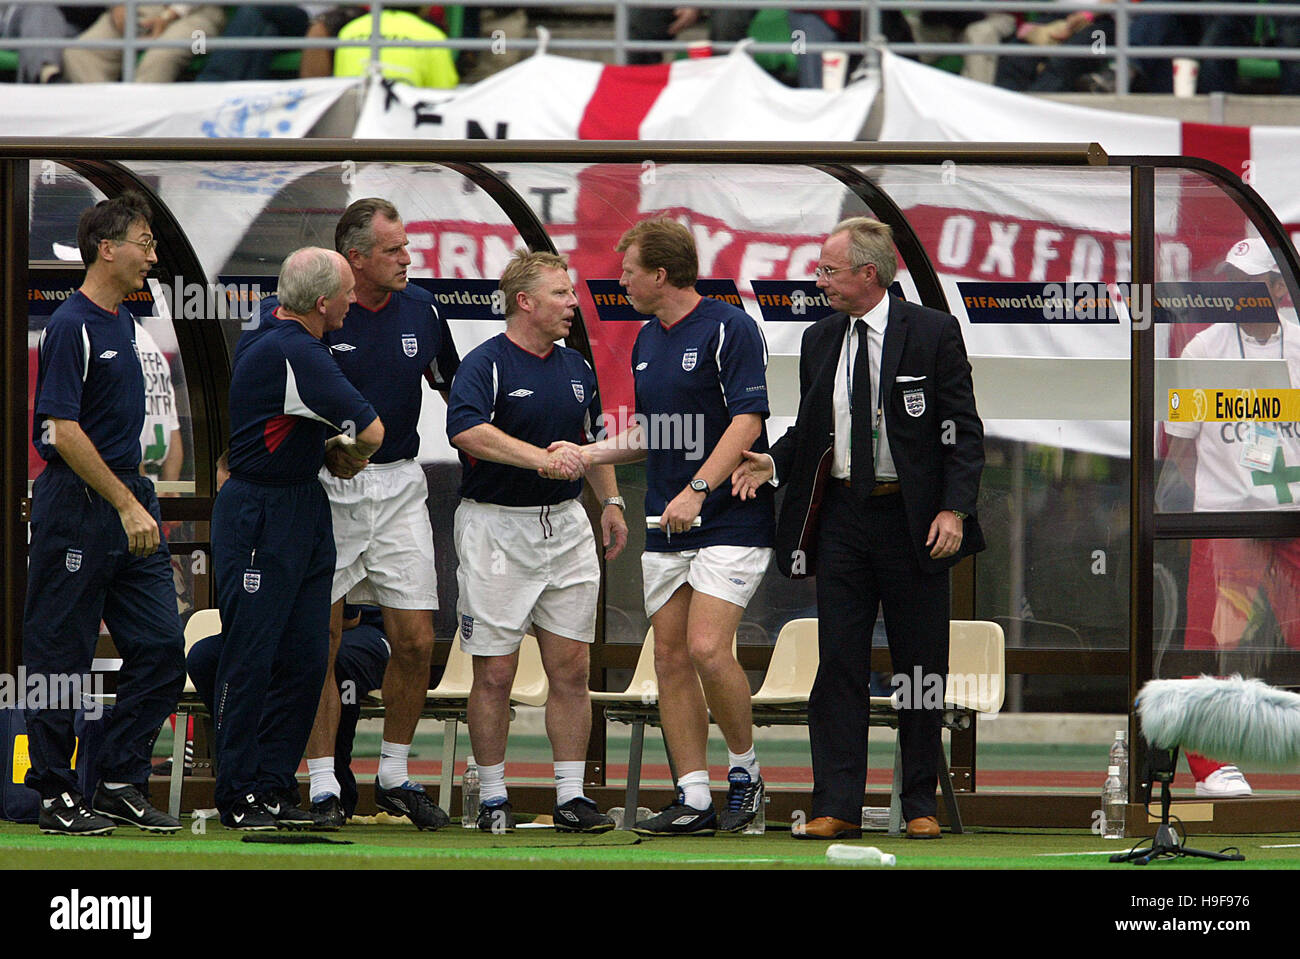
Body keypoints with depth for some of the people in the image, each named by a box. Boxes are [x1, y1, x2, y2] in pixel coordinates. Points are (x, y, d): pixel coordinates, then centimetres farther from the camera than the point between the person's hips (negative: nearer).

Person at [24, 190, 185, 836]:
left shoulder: (123, 322, 15)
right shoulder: (71, 327, -14)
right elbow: (64, 431, -20)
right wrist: (126, 504, -21)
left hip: (129, 503, 9)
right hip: (77, 509, -9)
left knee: (160, 648, 3)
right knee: (60, 658, -1)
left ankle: (122, 784, 8)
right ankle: (56, 797, 5)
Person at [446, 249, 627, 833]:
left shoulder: (576, 369, 14)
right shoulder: (486, 365, -9)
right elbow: (467, 430, -27)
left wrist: (611, 502, 16)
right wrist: (541, 459, -35)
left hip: (566, 524, 6)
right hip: (496, 526, -6)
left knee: (572, 669, 2)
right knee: (495, 673, -2)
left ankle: (571, 796, 7)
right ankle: (492, 799, 7)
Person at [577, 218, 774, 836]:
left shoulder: (729, 328, -9)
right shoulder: (646, 343, 15)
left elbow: (747, 421, -16)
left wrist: (697, 489, -23)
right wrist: (582, 455, 14)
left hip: (730, 521, -8)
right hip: (664, 530, 8)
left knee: (707, 649, -18)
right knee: (671, 657, 2)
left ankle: (745, 768, 2)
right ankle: (693, 801, 4)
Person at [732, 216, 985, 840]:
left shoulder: (932, 333, -5)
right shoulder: (820, 340, 9)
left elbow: (963, 431, -5)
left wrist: (954, 508, -15)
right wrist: (773, 464, -3)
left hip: (912, 521, -4)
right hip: (841, 519, 4)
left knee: (920, 666, 4)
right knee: (839, 665, 0)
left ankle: (920, 804, 12)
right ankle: (836, 806, 1)